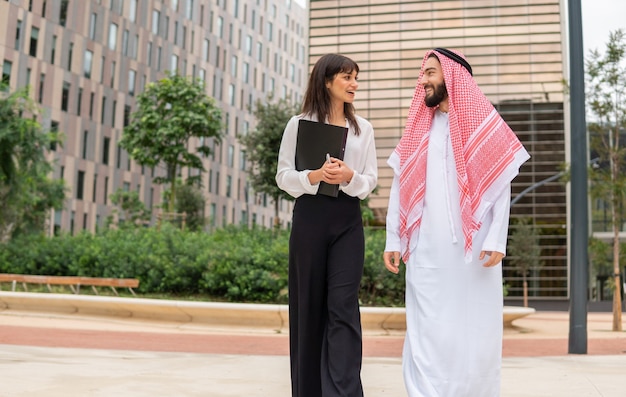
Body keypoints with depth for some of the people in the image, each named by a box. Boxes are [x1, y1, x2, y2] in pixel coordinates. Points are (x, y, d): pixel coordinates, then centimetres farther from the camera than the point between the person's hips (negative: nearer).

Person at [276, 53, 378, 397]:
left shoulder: (363, 128, 10)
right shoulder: (299, 124, 3)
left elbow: (371, 179, 8)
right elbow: (283, 176, 1)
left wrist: (349, 177, -14)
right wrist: (313, 176, -17)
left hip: (347, 220, 1)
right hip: (310, 217, -1)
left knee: (343, 307, -7)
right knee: (309, 305, 4)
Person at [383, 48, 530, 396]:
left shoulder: (485, 125, 5)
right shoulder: (418, 129, 14)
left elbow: (501, 185, -1)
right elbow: (400, 187, 10)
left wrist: (496, 240, -10)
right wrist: (393, 240, 4)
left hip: (473, 247, -2)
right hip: (427, 250, 2)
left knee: (474, 329, 3)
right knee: (428, 331, 1)